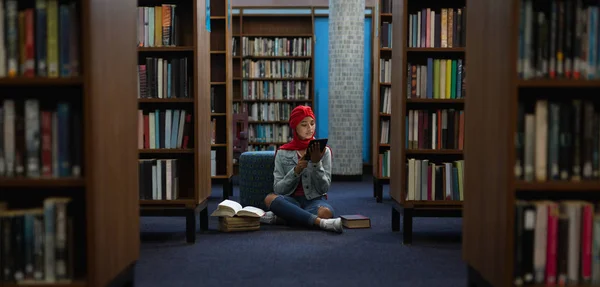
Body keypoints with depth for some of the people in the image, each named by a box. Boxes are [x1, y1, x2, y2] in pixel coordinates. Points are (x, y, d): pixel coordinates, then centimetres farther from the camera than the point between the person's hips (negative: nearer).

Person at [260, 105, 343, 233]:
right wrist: (296, 171, -16)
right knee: (270, 198, -33)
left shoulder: (323, 151, 6)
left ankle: (280, 218, -21)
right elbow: (278, 189, -1)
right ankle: (320, 222, -37)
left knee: (326, 212, -36)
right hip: (291, 200, 1)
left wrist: (316, 163, -14)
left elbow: (324, 188, 0)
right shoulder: (283, 153, 6)